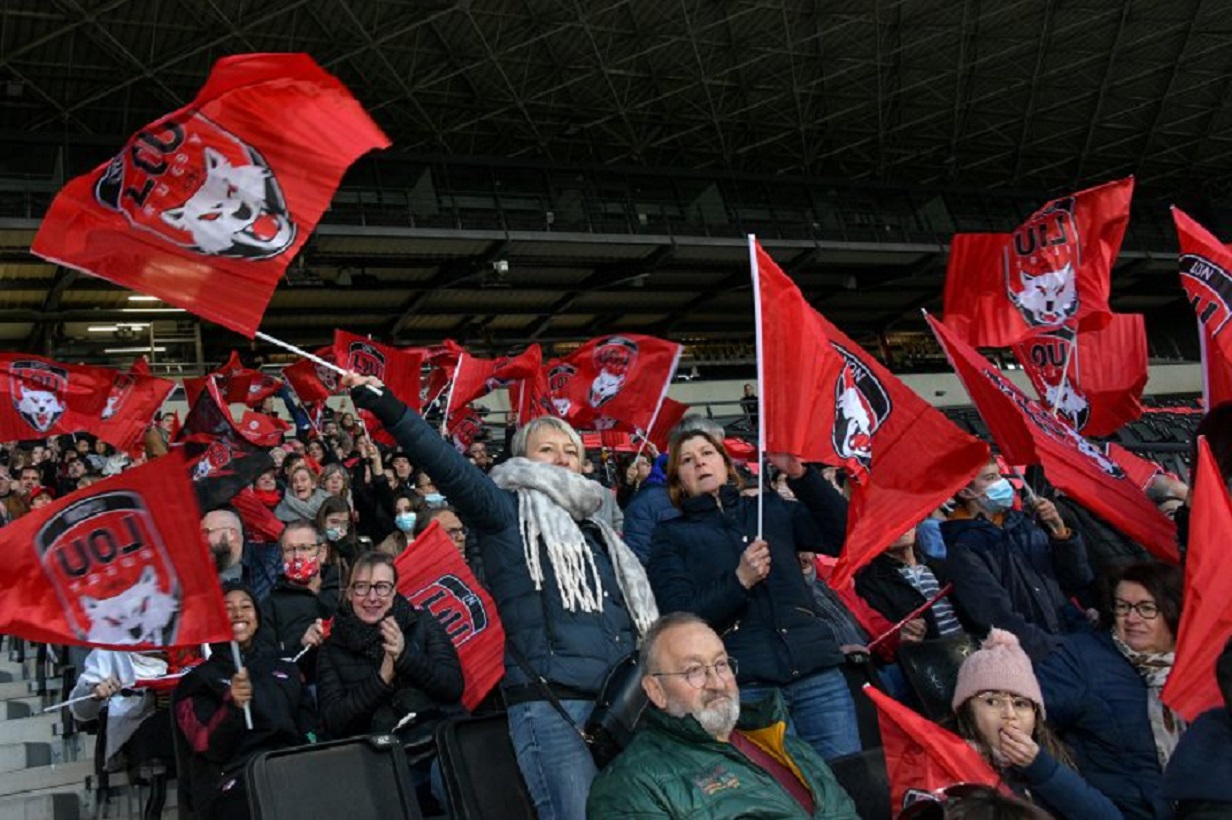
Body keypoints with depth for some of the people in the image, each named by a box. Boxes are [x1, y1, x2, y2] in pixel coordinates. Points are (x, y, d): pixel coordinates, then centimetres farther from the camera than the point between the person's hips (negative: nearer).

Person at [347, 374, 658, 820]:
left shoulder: (593, 528, 24)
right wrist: (388, 409, -23)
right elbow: (451, 467, -12)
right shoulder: (508, 511, 5)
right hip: (549, 703, -7)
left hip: (618, 702, 7)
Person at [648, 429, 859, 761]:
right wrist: (739, 581, -14)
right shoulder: (670, 535, 10)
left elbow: (842, 535, 6)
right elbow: (680, 617, -2)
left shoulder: (770, 508, 17)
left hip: (817, 673, 3)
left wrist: (800, 474, -2)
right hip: (744, 686, -2)